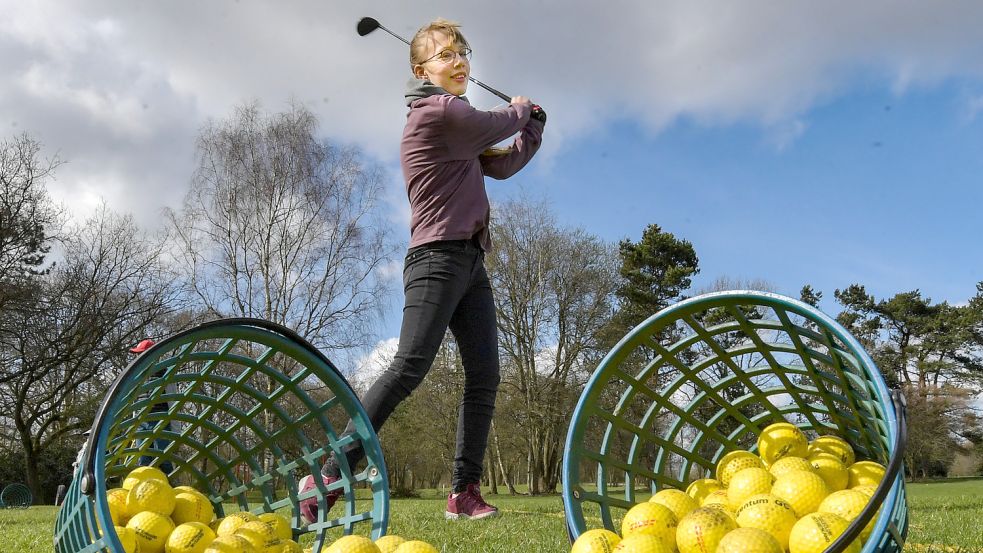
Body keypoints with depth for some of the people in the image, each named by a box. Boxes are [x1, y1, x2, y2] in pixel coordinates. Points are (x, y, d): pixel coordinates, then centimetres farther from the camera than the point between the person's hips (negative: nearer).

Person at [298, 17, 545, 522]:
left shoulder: (458, 124, 24)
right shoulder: (437, 112, -6)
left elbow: (502, 165, 24)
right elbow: (499, 126, 0)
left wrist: (534, 123, 20)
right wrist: (520, 109, 22)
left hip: (471, 261, 9)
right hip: (438, 256, -9)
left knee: (484, 375, -1)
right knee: (410, 367, -19)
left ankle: (464, 492, 1)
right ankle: (328, 476, -14)